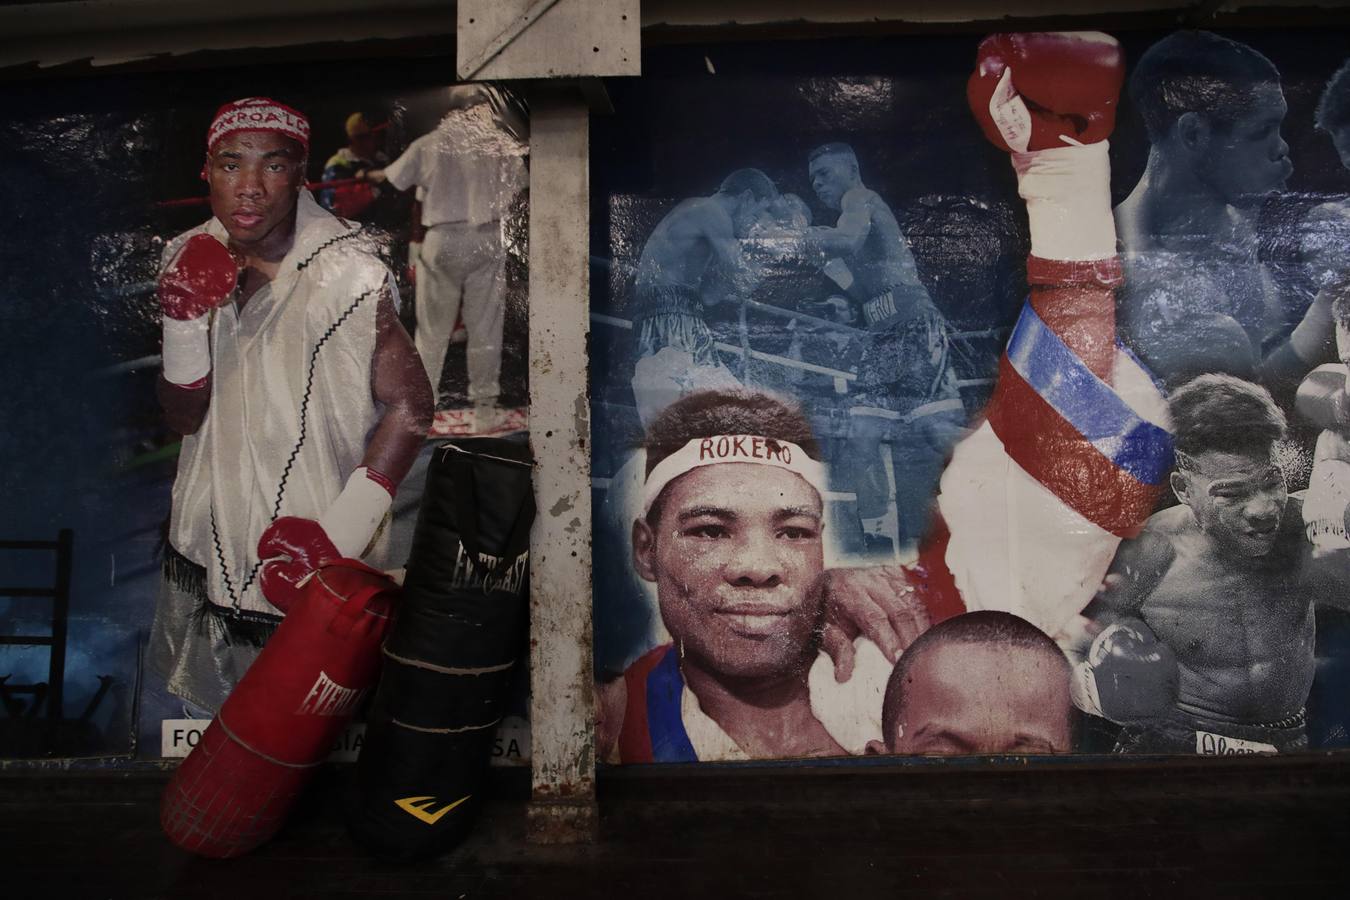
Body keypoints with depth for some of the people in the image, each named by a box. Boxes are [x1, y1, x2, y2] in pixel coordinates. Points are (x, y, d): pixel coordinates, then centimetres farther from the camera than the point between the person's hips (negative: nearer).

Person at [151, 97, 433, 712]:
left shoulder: (345, 275, -22)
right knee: (217, 722, 26)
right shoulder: (196, 260, -2)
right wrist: (184, 320, -19)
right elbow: (184, 418, -1)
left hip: (304, 554, -6)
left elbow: (409, 405, -17)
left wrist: (340, 537, -20)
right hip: (208, 541, 6)